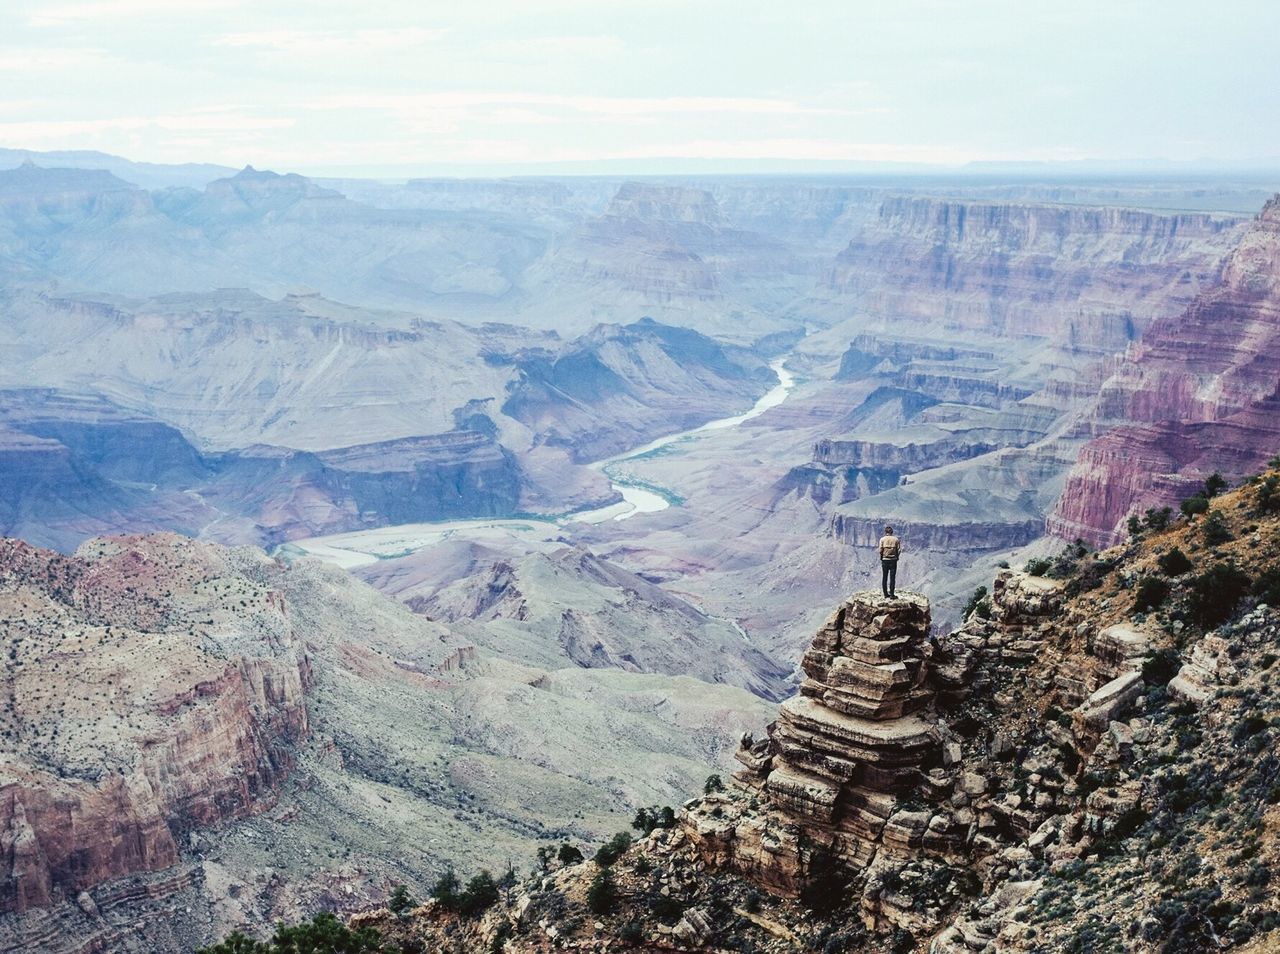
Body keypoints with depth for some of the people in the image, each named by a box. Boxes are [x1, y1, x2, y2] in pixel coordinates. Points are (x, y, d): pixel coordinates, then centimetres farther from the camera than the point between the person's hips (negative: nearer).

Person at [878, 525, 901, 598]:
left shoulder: (882, 539, -3)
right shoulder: (896, 539, -1)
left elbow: (880, 550, -8)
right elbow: (899, 550, -4)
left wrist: (881, 558, 7)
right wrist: (896, 557, 10)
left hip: (884, 560, 0)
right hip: (893, 560, 0)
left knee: (884, 577, 9)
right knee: (892, 578, 3)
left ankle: (886, 594, 11)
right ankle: (891, 594, 1)